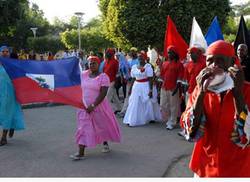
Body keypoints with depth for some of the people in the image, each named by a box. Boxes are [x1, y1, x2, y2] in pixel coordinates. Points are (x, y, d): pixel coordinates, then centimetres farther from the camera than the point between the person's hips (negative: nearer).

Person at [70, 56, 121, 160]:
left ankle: (105, 143, 41)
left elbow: (103, 94, -19)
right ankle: (81, 153, 1)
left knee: (103, 125, 13)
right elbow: (81, 88, 18)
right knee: (83, 128, -1)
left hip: (99, 106, -3)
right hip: (85, 107, 4)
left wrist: (93, 106, -23)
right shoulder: (83, 75, 3)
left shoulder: (103, 77, -12)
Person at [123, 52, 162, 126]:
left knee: (148, 103, 6)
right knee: (135, 104, 3)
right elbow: (133, 79, 13)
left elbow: (150, 79, -13)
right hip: (136, 87, 5)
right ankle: (132, 120, 9)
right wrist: (130, 89, 12)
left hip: (146, 87, -5)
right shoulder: (134, 67, 9)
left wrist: (151, 90, -18)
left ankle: (151, 118, 25)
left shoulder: (148, 66, -9)